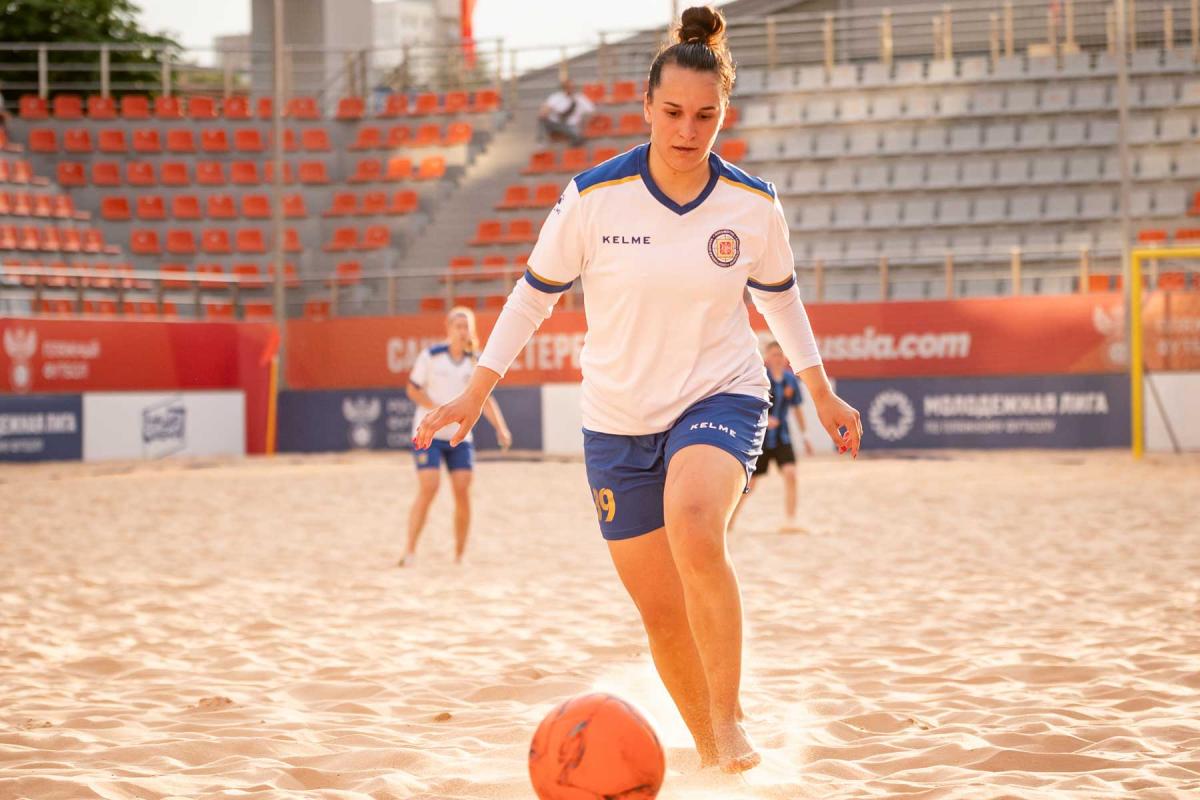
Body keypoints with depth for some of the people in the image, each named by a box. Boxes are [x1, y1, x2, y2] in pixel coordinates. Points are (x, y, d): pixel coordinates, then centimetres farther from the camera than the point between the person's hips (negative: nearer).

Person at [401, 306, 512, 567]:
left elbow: (485, 399, 6)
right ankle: (409, 552, -4)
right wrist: (437, 409, -16)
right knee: (427, 490, -13)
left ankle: (460, 556, 7)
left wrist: (501, 428, -7)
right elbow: (413, 389, -2)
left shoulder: (475, 362, 4)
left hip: (460, 436, 4)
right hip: (428, 433, -4)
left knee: (463, 493, -3)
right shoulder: (431, 355, -6)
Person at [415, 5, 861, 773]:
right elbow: (534, 294, 2)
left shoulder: (755, 204, -6)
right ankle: (709, 751, 27)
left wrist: (823, 393, 17)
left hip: (721, 398, -1)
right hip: (619, 421, 1)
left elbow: (780, 297, 13)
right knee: (661, 610, 5)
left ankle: (731, 719, -19)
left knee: (693, 526, -33)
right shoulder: (594, 197, -10)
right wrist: (476, 394, 1)